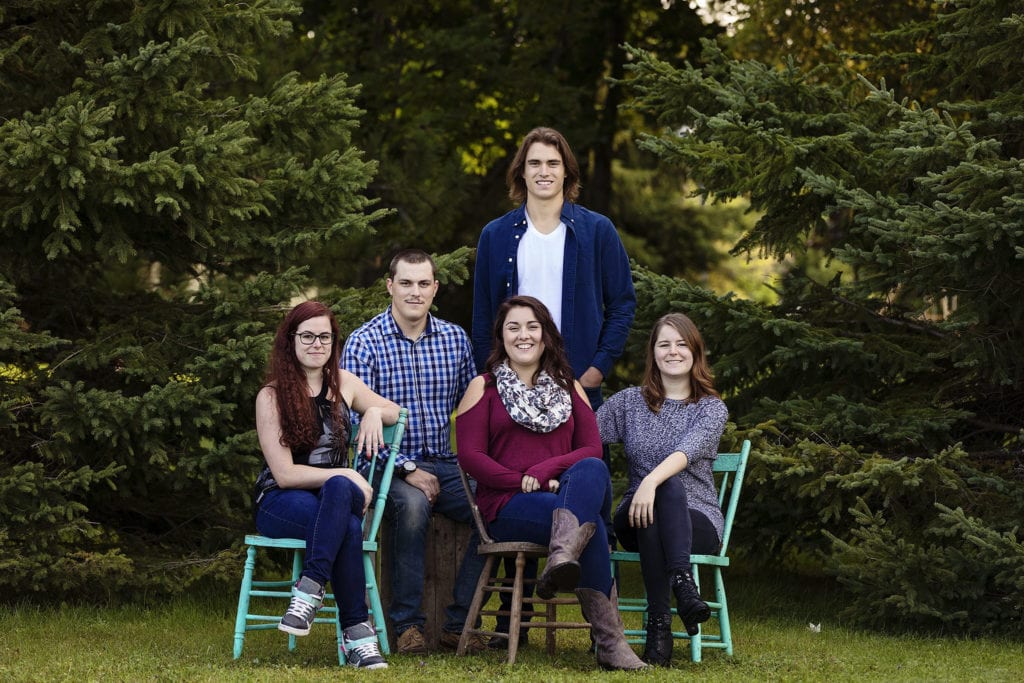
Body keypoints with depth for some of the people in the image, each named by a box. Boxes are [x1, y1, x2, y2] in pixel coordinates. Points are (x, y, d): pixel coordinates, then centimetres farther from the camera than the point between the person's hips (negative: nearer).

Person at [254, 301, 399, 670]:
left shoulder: (343, 383, 11)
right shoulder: (272, 396, -3)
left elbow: (394, 411, 26)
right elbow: (284, 473, -10)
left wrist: (375, 411, 1)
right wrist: (346, 475, -18)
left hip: (336, 494, 4)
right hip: (280, 502, -4)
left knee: (339, 490, -38)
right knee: (348, 526, -38)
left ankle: (310, 591, -40)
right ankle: (357, 631, -36)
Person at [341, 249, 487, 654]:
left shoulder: (455, 339, 9)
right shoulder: (364, 343, -4)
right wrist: (407, 470, -18)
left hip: (444, 465, 4)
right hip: (389, 466, -4)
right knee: (412, 504, -37)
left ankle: (458, 622, -13)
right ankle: (407, 625, -24)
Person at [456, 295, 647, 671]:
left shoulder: (568, 388, 21)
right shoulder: (483, 387, 12)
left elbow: (592, 449, 9)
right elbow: (470, 455, 0)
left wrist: (546, 470, -11)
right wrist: (523, 482, -13)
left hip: (564, 493, 3)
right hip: (508, 505, -3)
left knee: (592, 470, -36)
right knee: (592, 521, -35)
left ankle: (563, 556, -59)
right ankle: (608, 639, -42)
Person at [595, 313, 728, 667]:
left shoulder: (712, 409, 5)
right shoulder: (630, 402, 14)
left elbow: (687, 451, -17)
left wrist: (651, 481, -36)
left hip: (697, 520, -1)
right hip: (635, 517, 1)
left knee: (667, 486, -38)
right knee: (669, 487, -35)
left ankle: (659, 623, -50)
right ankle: (682, 583, -50)